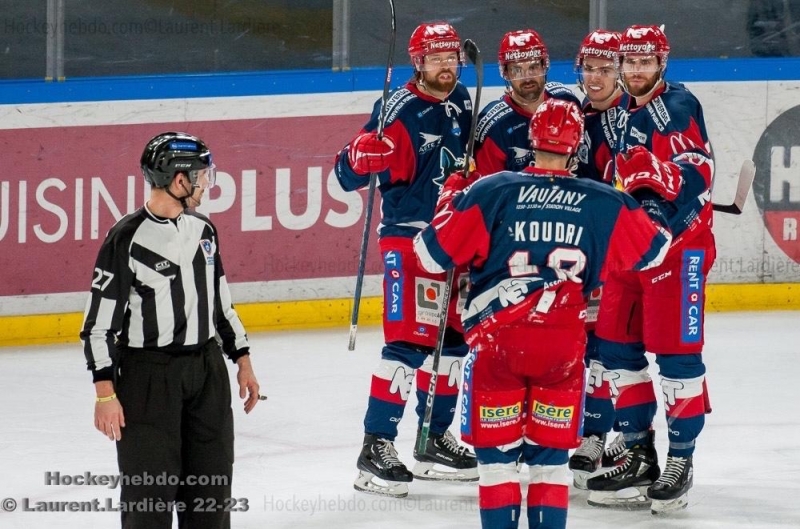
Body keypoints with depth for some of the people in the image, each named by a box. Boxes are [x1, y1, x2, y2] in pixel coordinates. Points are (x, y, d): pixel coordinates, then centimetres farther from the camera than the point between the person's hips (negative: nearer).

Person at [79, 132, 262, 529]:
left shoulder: (203, 231, 8)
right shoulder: (128, 239, -13)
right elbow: (99, 322, -11)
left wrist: (242, 361, 16)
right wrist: (105, 393, -15)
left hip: (208, 369, 6)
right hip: (149, 377, -6)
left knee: (212, 482, 10)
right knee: (150, 488, -4)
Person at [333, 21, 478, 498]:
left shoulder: (462, 103, 8)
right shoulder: (400, 109, -15)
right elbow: (349, 176, -17)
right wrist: (360, 158, -38)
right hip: (408, 236, -8)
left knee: (451, 338, 13)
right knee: (409, 341, -14)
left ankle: (434, 439, 25)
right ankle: (376, 448, -11)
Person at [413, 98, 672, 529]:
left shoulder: (489, 192, -3)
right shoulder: (605, 204, 2)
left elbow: (432, 254, 1)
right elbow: (652, 251, 18)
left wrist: (451, 195, 18)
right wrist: (647, 194, 35)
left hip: (496, 342, -1)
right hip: (563, 344, 1)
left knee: (496, 454, 9)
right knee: (551, 456, 12)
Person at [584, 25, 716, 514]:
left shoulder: (676, 106, -11)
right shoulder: (631, 116, 17)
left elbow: (695, 172, -21)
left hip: (679, 247, -9)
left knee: (677, 353, -6)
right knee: (617, 347, 9)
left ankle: (681, 463, 0)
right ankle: (640, 456, 18)